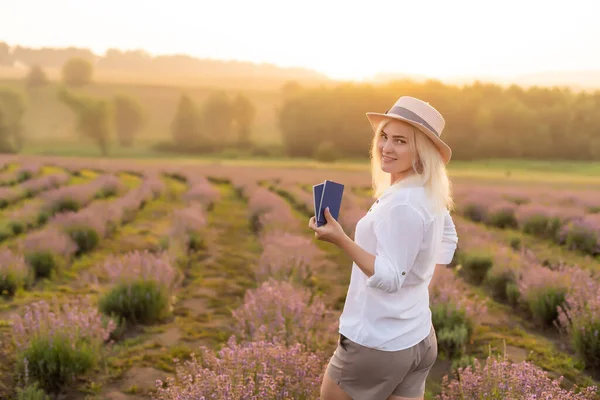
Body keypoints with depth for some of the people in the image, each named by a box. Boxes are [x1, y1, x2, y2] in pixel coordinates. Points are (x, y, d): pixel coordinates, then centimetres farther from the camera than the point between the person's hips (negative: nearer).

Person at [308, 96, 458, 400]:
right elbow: (448, 238, 24)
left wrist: (340, 239, -31)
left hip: (377, 343, -8)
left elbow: (389, 279, -25)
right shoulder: (430, 194, 6)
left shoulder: (402, 204, -24)